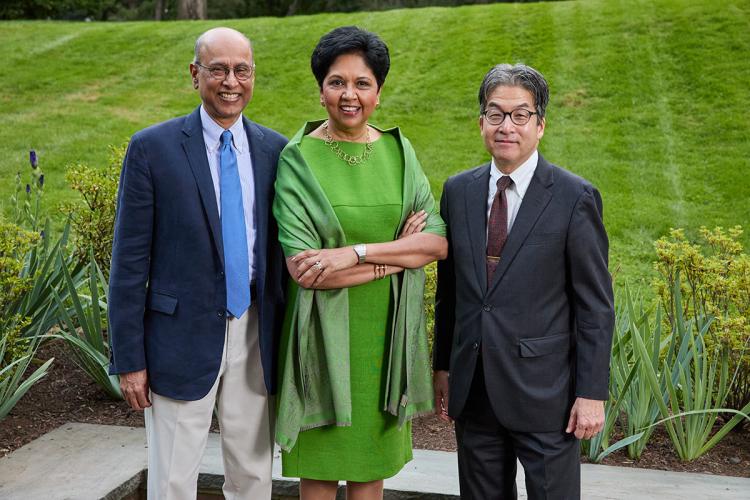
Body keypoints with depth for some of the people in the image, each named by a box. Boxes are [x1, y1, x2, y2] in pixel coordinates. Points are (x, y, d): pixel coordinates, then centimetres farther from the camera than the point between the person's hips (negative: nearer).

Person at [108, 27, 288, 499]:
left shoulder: (276, 150, 4)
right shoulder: (152, 148, -6)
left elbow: (288, 244, 9)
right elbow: (130, 261, -5)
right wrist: (129, 359, -7)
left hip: (255, 334, 3)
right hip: (183, 336, -3)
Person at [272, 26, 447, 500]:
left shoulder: (398, 151, 2)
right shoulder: (299, 158, -8)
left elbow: (438, 241, -6)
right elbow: (302, 269, -16)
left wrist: (357, 253, -19)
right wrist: (397, 253, -12)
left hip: (385, 332, 3)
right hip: (325, 333, -3)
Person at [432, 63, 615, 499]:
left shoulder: (575, 198, -8)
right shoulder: (458, 191, 5)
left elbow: (596, 305, -8)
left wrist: (592, 394, -10)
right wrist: (443, 366, 11)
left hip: (544, 393, -4)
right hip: (472, 391, 4)